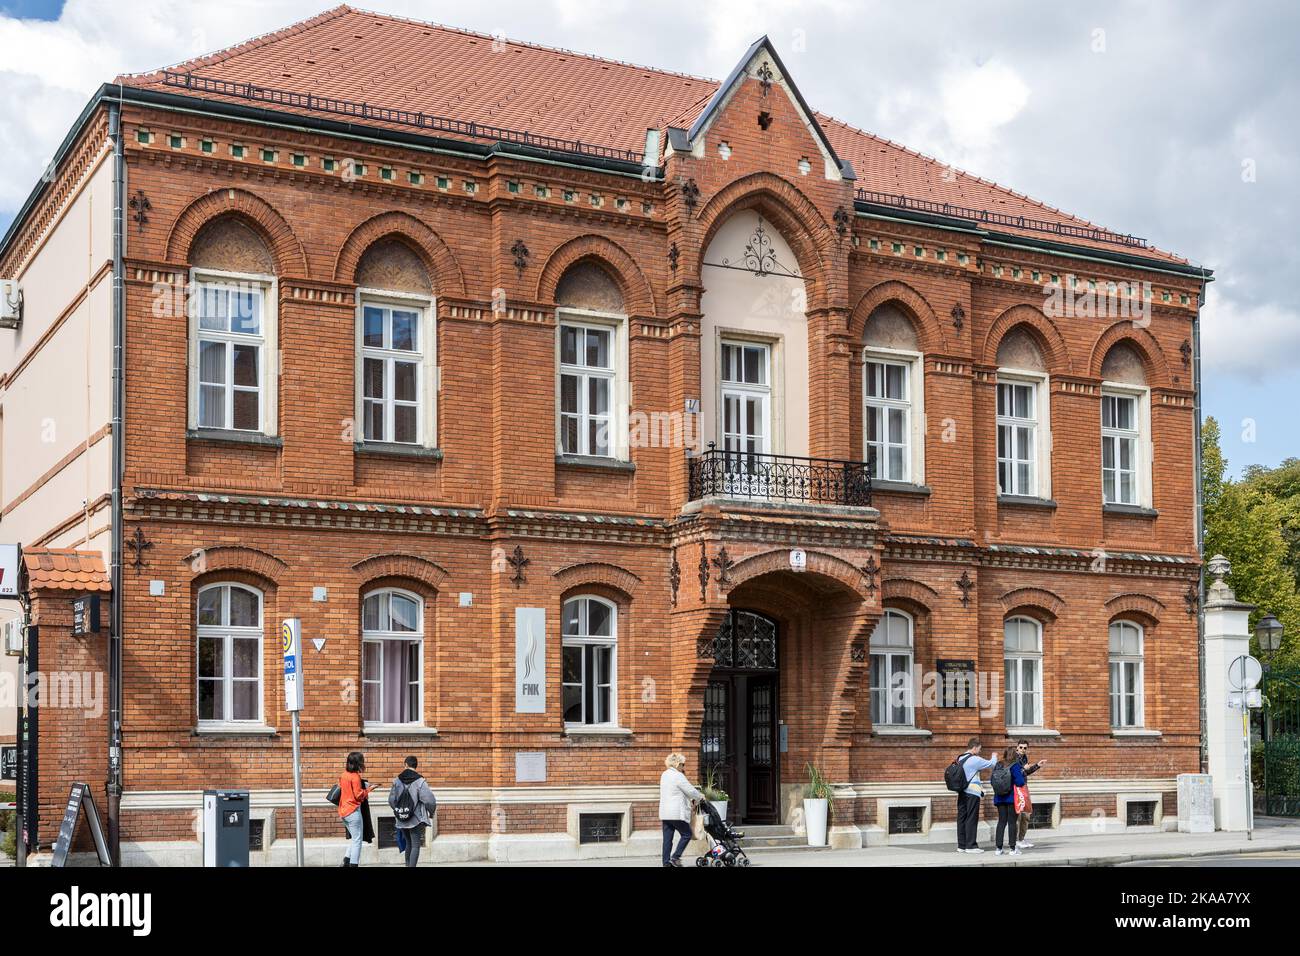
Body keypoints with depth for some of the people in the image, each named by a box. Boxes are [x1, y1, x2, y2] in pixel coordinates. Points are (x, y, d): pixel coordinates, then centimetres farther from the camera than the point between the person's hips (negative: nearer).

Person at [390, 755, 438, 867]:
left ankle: (408, 865, 27)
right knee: (415, 846, 1)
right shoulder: (420, 781, -14)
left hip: (401, 820, 4)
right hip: (416, 820, -4)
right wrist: (431, 812, 2)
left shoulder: (397, 781, 0)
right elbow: (429, 800, -17)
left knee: (409, 844, 21)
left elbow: (391, 800, 6)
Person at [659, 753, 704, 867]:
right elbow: (690, 790, -10)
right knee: (686, 834, 5)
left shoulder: (664, 775, 15)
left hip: (664, 813, 8)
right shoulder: (678, 776, -14)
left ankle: (666, 862, 7)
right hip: (676, 813, -8)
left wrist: (691, 799, 25)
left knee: (667, 838, 9)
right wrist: (701, 796, 9)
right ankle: (675, 857, -1)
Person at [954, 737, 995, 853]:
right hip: (972, 793, -8)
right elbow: (991, 764, -2)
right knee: (971, 819, -3)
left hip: (962, 792, 8)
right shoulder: (975, 760, -12)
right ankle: (971, 845, -1)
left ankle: (961, 845, 11)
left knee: (961, 818, 8)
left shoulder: (960, 759, 11)